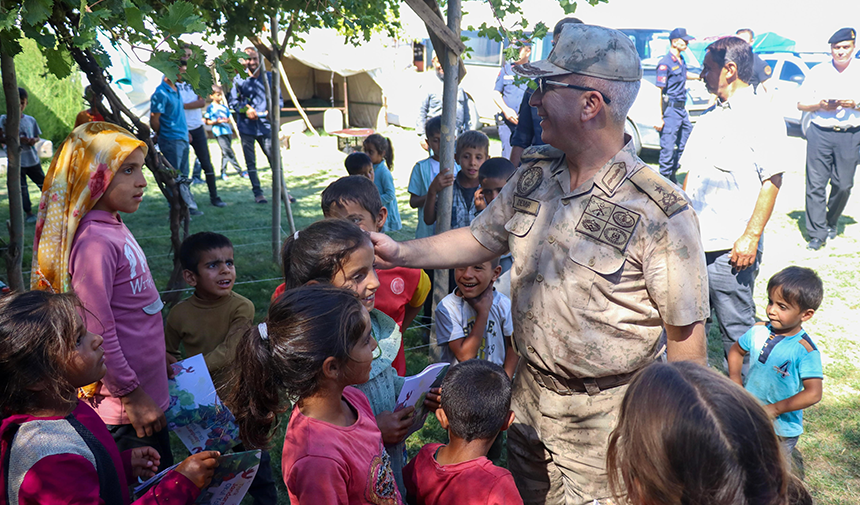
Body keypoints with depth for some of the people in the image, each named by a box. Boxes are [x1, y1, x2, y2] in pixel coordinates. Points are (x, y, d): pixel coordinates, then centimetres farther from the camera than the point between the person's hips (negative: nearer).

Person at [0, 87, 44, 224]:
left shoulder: (31, 120, 5)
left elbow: (37, 136, 15)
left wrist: (34, 140, -9)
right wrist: (17, 139, -22)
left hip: (33, 159, 2)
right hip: (16, 161, -2)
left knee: (43, 184, 10)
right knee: (21, 188, 3)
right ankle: (29, 213, 13)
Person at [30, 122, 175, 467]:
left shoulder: (114, 227, 5)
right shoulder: (94, 242, -24)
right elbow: (98, 332, -25)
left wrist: (156, 355, 21)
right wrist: (131, 394, -18)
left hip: (147, 393, 9)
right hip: (124, 407, -9)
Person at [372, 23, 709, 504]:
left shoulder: (661, 212, -22)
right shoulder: (535, 173, -3)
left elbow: (685, 333, -17)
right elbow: (481, 239, 10)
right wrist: (404, 253, 0)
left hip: (605, 416, -6)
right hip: (529, 398, 6)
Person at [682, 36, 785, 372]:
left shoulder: (763, 116, -6)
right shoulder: (710, 116, 17)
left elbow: (771, 181, -12)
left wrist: (750, 237, -17)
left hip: (731, 248, -7)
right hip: (692, 243, 7)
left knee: (736, 331, 3)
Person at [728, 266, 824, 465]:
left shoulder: (805, 350, -21)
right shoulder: (759, 332, -6)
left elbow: (813, 394, -24)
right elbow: (737, 350, 14)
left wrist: (775, 409, -21)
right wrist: (735, 378, 0)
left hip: (781, 428, -4)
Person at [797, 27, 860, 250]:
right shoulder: (817, 71, 9)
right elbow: (801, 104, 10)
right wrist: (820, 105, -8)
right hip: (820, 133, 0)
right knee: (815, 184, -5)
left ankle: (832, 223, 27)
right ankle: (817, 232, 1)